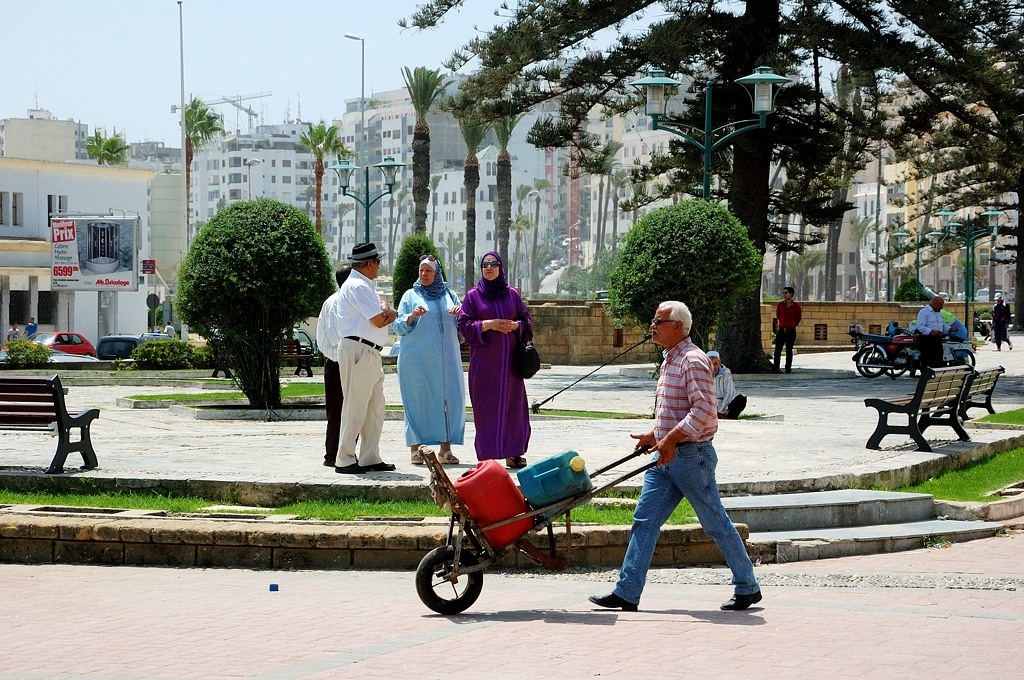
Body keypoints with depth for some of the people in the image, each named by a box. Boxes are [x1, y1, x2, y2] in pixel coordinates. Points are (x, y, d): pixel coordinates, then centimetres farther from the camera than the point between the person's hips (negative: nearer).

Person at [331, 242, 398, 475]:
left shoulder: (365, 286, 22)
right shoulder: (358, 286, -12)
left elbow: (384, 320, 21)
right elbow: (378, 321, -16)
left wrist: (387, 314, -2)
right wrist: (386, 310, 6)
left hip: (370, 354, 10)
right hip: (358, 350, -10)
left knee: (375, 406, 11)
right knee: (355, 406, -7)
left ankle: (370, 458, 15)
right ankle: (344, 460, -4)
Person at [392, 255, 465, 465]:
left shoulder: (449, 295, 15)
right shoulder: (411, 296, 8)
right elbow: (398, 327, 3)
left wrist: (460, 313, -7)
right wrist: (412, 316, -16)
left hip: (446, 359, 2)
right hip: (417, 359, -2)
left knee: (449, 399, -3)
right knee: (417, 400, -4)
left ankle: (445, 448, 1)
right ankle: (415, 448, 1)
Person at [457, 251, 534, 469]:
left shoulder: (512, 294, 11)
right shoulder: (473, 296, 5)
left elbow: (526, 320, 12)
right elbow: (464, 325, -1)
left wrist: (515, 325, -9)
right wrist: (489, 324, -13)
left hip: (509, 358, 2)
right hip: (484, 360, -2)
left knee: (513, 404, 0)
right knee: (486, 407, -4)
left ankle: (514, 453, 7)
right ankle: (486, 456, -2)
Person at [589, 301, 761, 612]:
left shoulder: (693, 361, -15)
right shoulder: (669, 360, 15)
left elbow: (703, 410, -25)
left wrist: (671, 439, -28)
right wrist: (654, 436, 17)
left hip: (692, 456, -9)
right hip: (667, 458, 9)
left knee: (715, 523, 1)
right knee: (644, 521, 3)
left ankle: (747, 588, 14)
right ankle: (627, 593, 3)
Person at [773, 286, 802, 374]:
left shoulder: (796, 305, -4)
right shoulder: (780, 305, 4)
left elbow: (799, 317, 8)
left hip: (791, 331, -2)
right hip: (781, 330, 2)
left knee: (789, 350, 4)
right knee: (777, 350, -6)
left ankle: (788, 368, 10)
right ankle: (775, 369, -4)